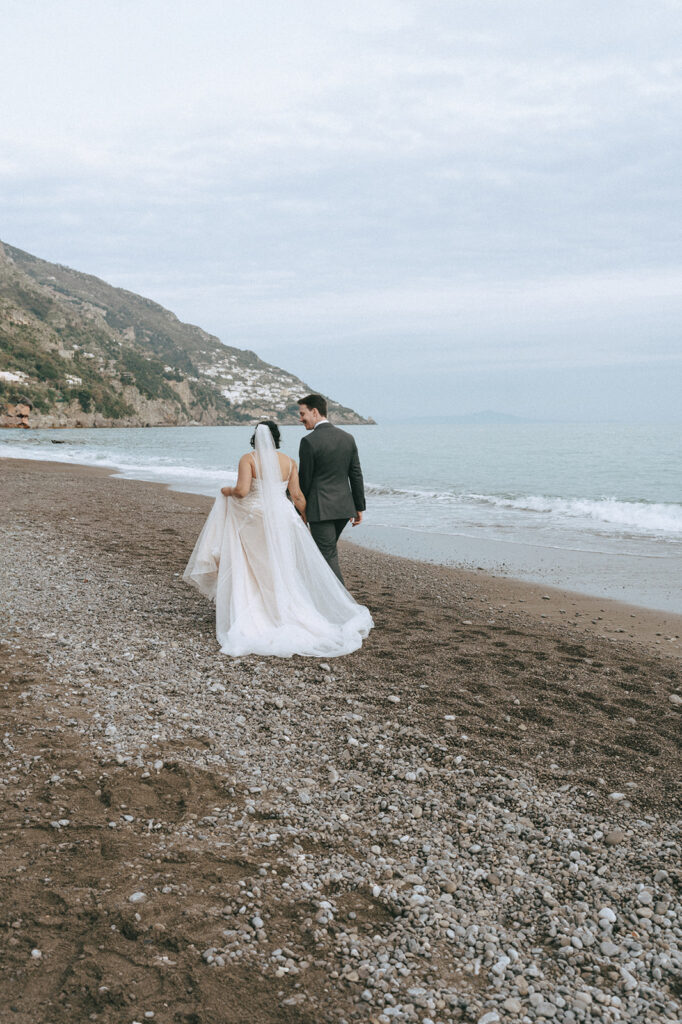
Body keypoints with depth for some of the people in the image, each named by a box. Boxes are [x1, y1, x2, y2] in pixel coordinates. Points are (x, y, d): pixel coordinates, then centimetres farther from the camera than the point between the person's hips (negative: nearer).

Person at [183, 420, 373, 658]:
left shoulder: (248, 459, -7)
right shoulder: (288, 461, 3)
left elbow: (242, 490, -17)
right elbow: (297, 496, 2)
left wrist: (227, 491, 3)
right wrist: (304, 519, 14)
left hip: (254, 519, -3)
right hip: (282, 518, 3)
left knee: (251, 572, 7)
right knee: (283, 570, 11)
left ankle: (247, 620, 8)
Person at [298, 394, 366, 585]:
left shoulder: (309, 441, -13)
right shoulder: (347, 438, 6)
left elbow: (305, 479, -9)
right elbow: (356, 475, 8)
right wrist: (359, 507, 14)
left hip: (320, 509, -7)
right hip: (344, 507, 7)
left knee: (329, 557, -2)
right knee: (327, 552, 21)